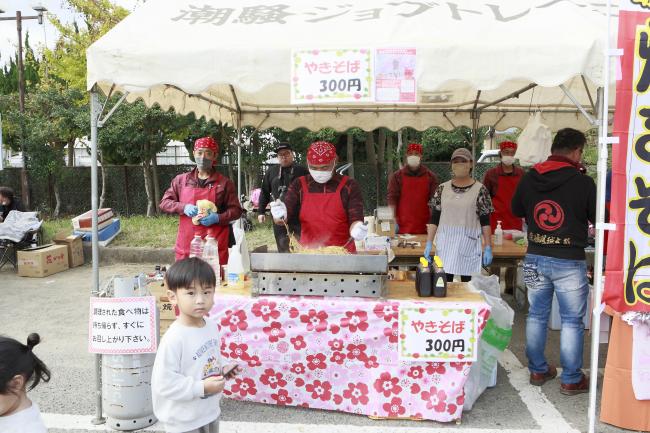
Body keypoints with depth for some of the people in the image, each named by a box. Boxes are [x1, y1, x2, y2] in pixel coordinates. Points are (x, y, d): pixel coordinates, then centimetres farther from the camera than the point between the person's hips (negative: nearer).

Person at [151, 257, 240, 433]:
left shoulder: (212, 326, -3)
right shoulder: (174, 339, -27)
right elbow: (163, 383, -27)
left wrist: (223, 370, -4)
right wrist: (201, 388, -26)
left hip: (211, 412, 7)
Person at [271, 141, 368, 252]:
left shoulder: (349, 186, -4)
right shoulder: (298, 185, 1)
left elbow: (355, 219, -10)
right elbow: (286, 216, -4)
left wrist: (357, 229, -32)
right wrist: (281, 215, -27)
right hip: (307, 253, 2)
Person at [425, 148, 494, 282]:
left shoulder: (480, 190, -1)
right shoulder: (442, 189, 7)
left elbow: (485, 222, -1)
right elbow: (434, 219, 7)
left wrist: (488, 248, -5)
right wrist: (429, 243, 1)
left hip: (469, 243, -2)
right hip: (445, 243, 2)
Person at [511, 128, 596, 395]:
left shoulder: (529, 178, 0)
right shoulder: (583, 182, -13)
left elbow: (516, 210, 15)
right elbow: (598, 218, -1)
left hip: (535, 258, 5)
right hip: (569, 262, -4)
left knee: (537, 315, 15)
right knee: (572, 321, 8)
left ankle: (538, 370, 27)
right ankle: (571, 380, 17)